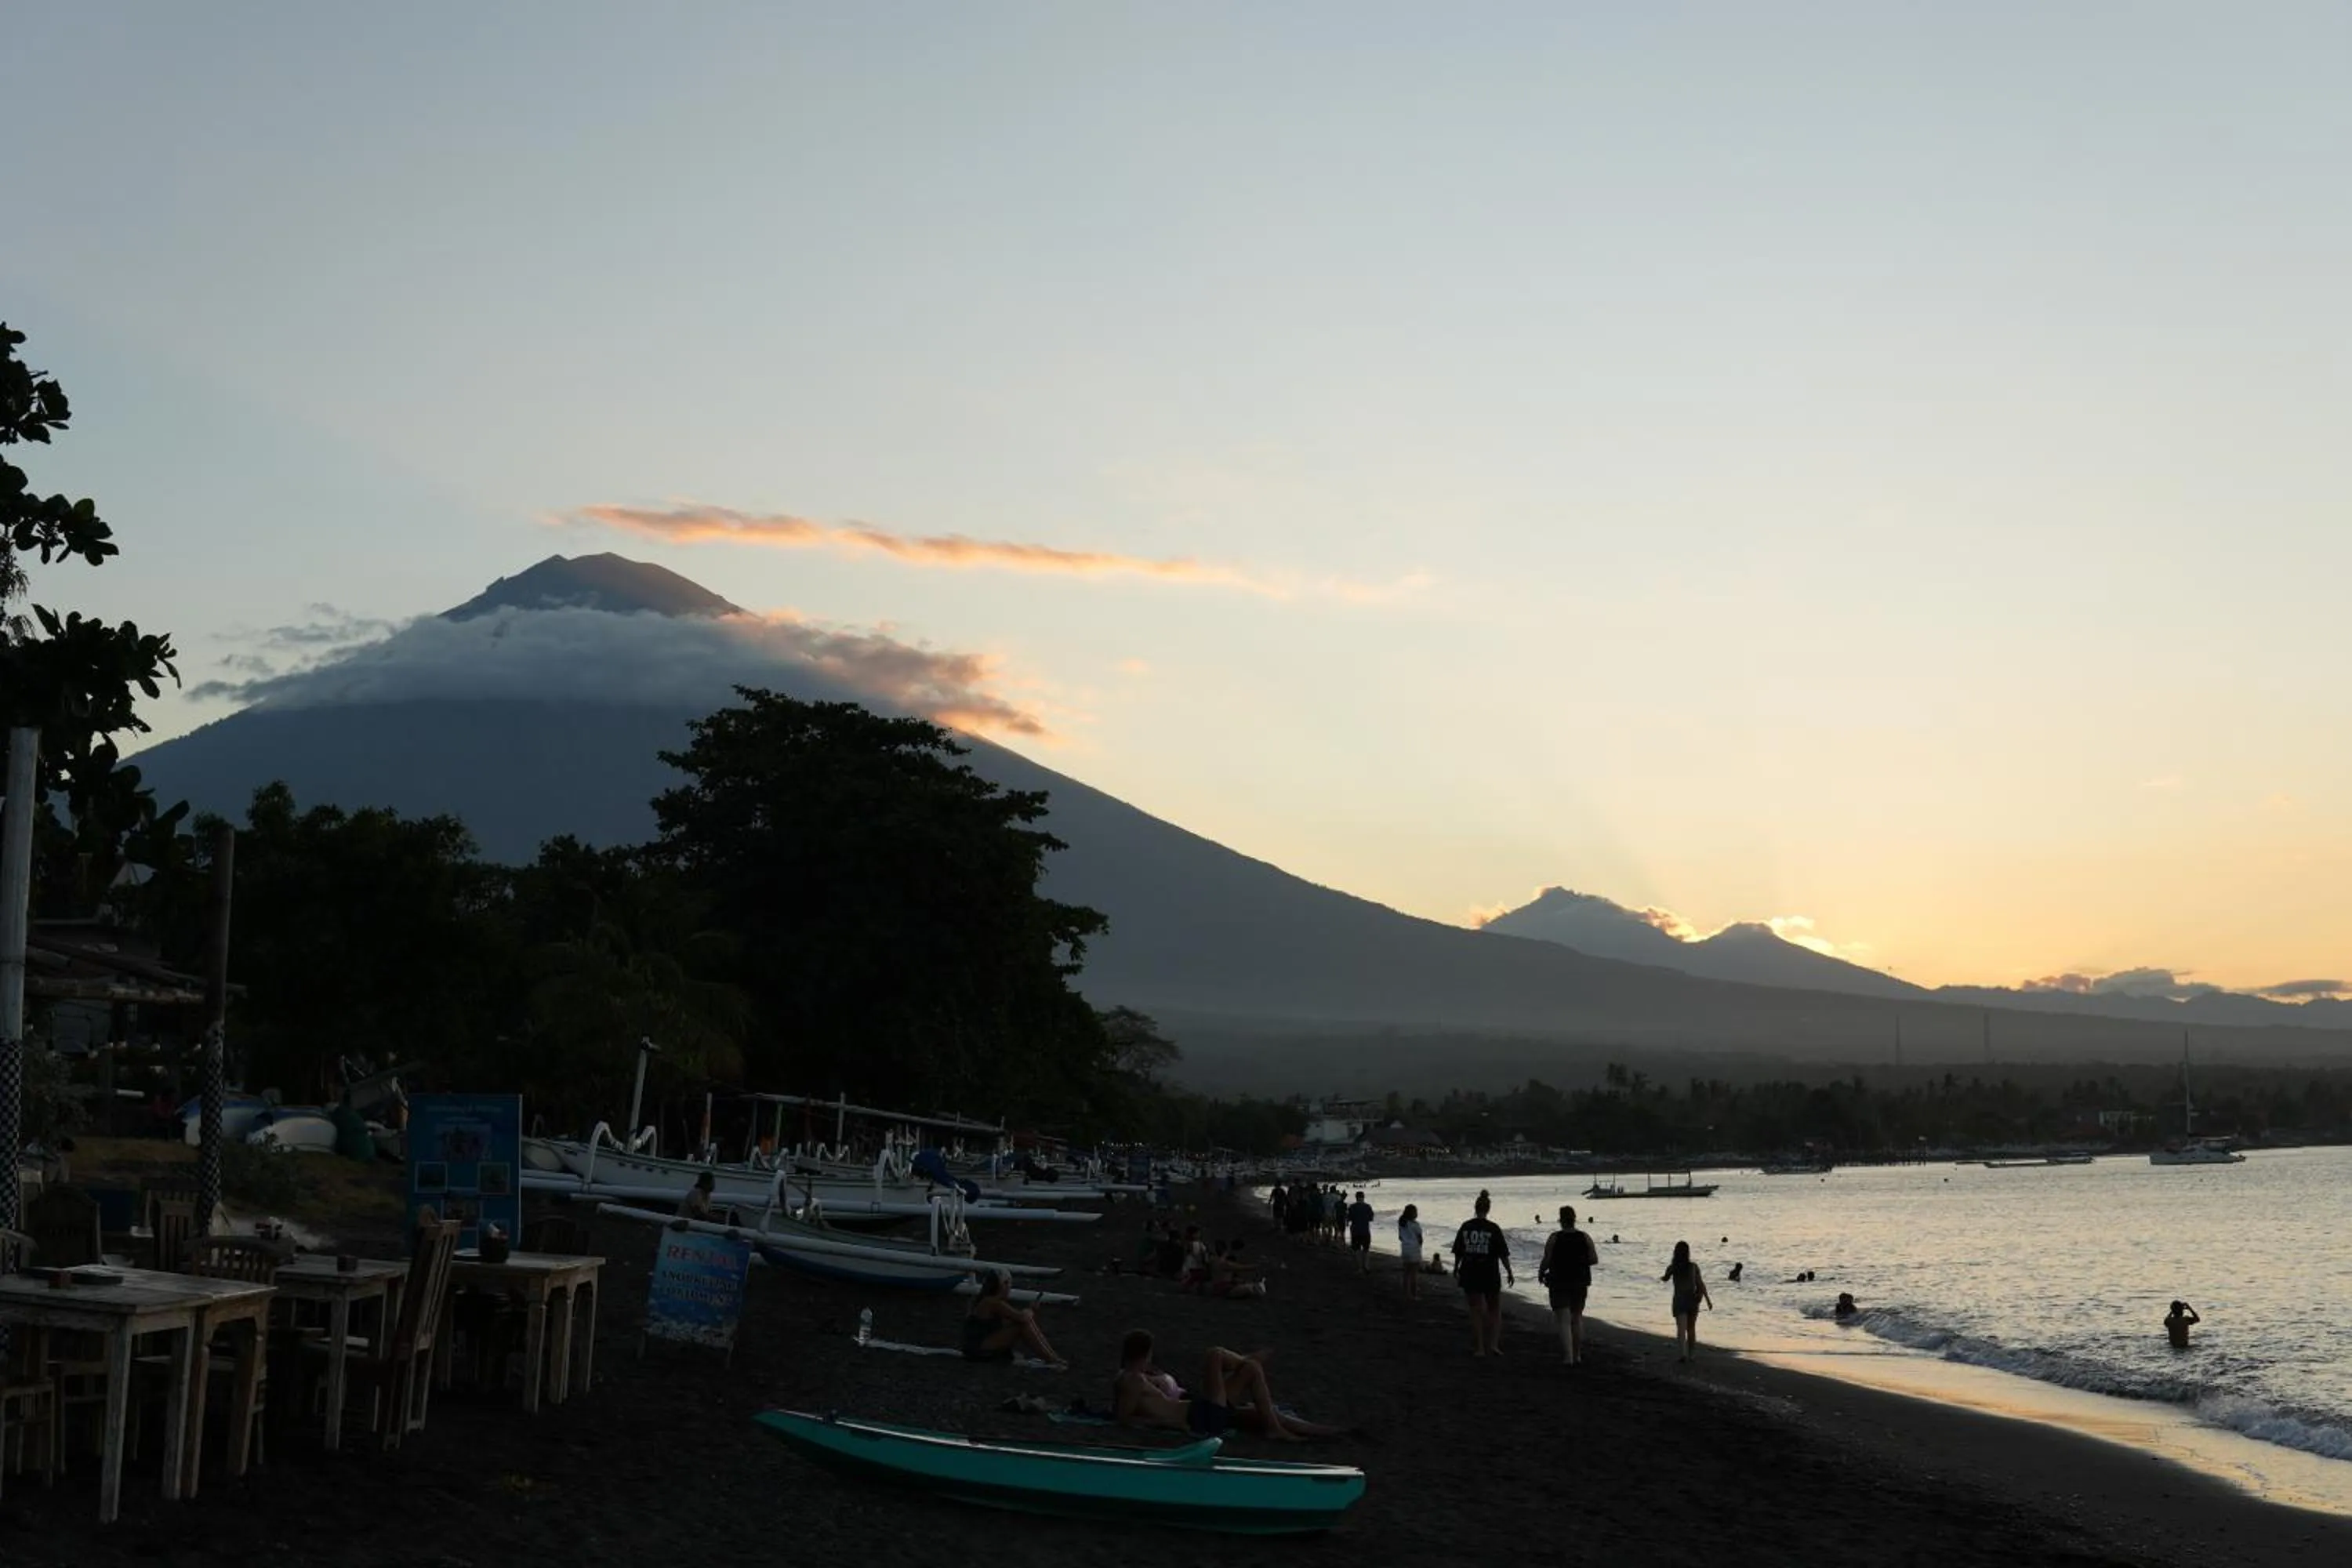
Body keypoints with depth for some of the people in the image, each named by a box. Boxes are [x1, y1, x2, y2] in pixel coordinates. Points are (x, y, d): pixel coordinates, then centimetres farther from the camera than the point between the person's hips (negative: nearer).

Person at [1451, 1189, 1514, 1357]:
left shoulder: (1466, 1227, -1)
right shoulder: (1493, 1228, -10)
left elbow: (1458, 1252, 6)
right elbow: (1503, 1254, -8)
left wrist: (1456, 1268, 23)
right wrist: (1510, 1273, 3)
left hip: (1470, 1275, 2)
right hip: (1490, 1274, -2)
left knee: (1476, 1311, 8)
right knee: (1495, 1310, 13)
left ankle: (1479, 1348, 9)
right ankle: (1493, 1344, 3)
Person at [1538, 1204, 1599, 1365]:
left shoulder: (1554, 1238, -12)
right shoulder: (1585, 1238, -3)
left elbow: (1546, 1261, -13)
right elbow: (1594, 1259, -2)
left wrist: (1540, 1274, 7)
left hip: (1560, 1283, -4)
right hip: (1580, 1283, 4)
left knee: (1564, 1321, -2)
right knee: (1577, 1318, 19)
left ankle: (1567, 1357, -12)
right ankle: (1577, 1355, 24)